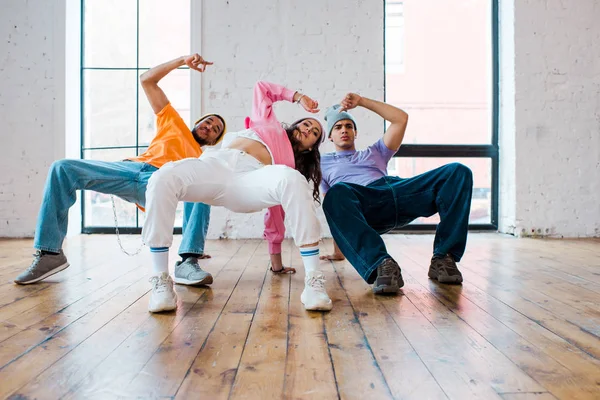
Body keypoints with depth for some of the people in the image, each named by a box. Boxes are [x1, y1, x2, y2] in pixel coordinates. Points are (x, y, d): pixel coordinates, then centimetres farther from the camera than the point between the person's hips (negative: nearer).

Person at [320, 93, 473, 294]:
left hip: (399, 191, 4)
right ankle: (381, 264, -46)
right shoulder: (323, 162, 32)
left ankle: (443, 258, -23)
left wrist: (362, 101, 30)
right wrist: (337, 251, 14)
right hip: (365, 205, -3)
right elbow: (332, 203, 21)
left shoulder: (373, 153, 39)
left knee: (458, 171, -17)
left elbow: (401, 118, 33)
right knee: (337, 193, -39)